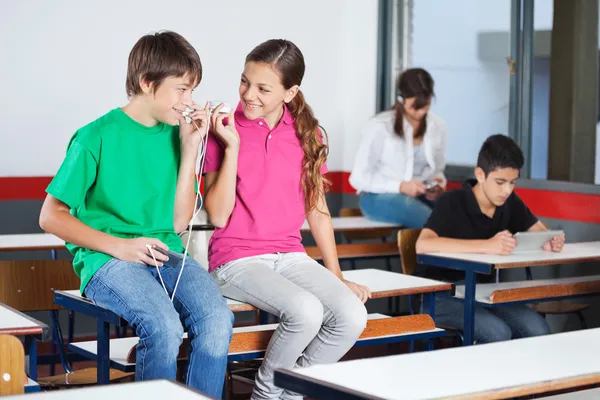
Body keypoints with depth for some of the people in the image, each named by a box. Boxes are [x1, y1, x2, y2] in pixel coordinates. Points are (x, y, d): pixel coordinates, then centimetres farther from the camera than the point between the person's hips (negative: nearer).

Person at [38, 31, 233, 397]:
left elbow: (179, 222, 7)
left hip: (166, 254, 5)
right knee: (164, 326, -33)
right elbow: (51, 216, -3)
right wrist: (117, 245, -14)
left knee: (218, 319, -27)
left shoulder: (175, 136, 10)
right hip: (106, 260, -4)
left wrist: (189, 150, 1)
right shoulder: (98, 137, -4)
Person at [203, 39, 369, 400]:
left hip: (291, 256, 4)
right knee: (306, 311, -30)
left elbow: (317, 210, 13)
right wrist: (232, 146, -16)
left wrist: (338, 277, 10)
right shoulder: (225, 129, -3)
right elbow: (218, 215, -9)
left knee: (352, 316, -21)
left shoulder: (308, 134, 7)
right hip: (236, 260, -4)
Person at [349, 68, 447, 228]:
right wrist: (401, 186, -21)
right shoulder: (379, 126, -11)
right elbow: (358, 178, -10)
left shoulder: (437, 126, 3)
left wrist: (437, 184, -10)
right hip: (379, 197, -5)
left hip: (419, 196, 5)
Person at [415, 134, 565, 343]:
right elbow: (423, 245, -34)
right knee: (498, 333, -30)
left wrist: (551, 241, -13)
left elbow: (539, 231, 15)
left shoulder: (510, 203, 1)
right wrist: (486, 245, -43)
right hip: (443, 295, -6)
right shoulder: (452, 203, -18)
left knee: (539, 331, -17)